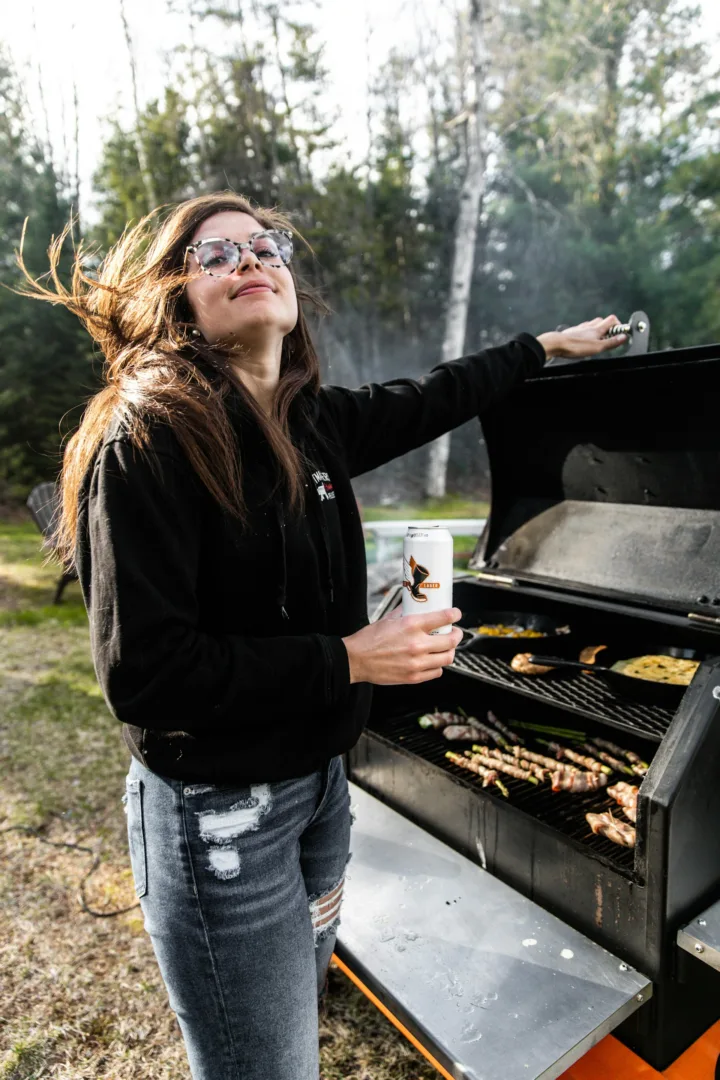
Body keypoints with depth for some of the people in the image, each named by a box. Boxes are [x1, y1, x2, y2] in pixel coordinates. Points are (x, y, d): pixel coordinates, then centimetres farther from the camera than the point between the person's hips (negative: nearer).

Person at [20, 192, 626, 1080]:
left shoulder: (312, 422, 0)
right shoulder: (152, 435, -19)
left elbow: (428, 401, 17)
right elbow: (141, 669, -23)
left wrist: (546, 346, 28)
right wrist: (347, 660, -21)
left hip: (319, 779, 7)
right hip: (218, 812, -7)